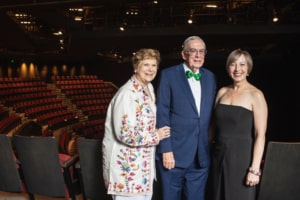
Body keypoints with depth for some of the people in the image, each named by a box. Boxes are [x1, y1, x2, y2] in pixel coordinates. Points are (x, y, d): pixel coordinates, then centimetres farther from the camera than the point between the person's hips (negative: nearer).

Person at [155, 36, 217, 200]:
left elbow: (211, 114, 12)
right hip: (174, 153, -4)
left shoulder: (210, 77, 10)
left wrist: (211, 145, 6)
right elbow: (162, 114, -7)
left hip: (201, 155, 4)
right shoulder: (168, 75, -4)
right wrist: (166, 150, -13)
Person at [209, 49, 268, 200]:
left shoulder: (255, 95, -9)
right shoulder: (222, 92, 6)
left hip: (242, 157, -5)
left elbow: (260, 135, -12)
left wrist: (255, 169, -16)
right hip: (219, 156, 5)